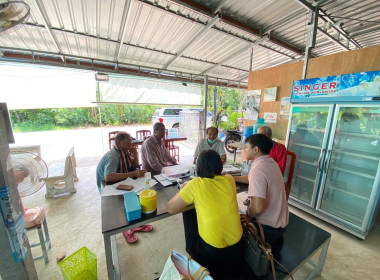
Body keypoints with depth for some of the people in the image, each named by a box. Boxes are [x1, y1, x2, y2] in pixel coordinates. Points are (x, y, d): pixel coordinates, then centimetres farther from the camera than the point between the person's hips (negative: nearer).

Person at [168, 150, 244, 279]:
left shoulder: (195, 184, -19)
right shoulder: (229, 180, -7)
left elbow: (171, 209, -10)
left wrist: (183, 190, 5)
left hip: (211, 252, -4)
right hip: (237, 248, 5)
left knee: (188, 212, 15)